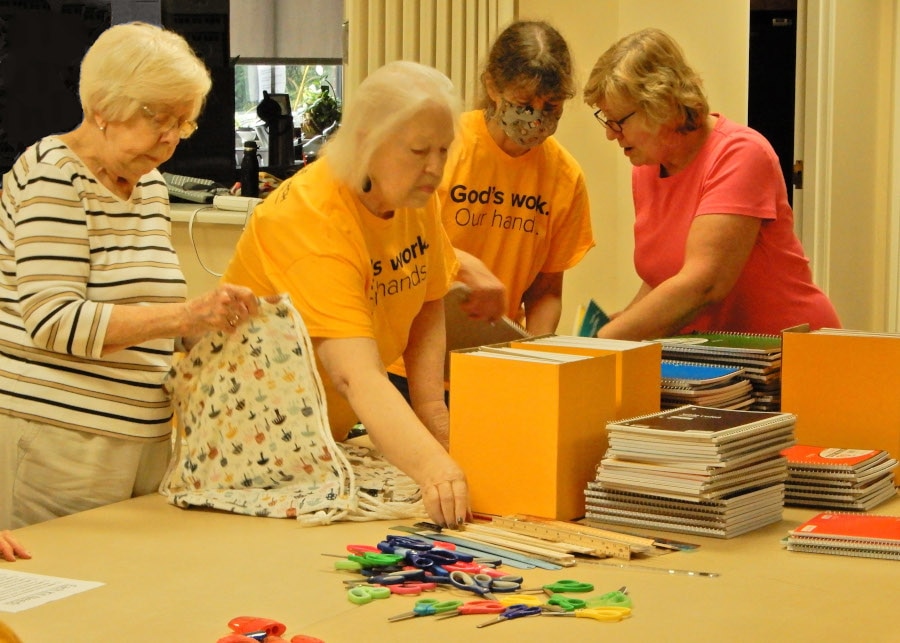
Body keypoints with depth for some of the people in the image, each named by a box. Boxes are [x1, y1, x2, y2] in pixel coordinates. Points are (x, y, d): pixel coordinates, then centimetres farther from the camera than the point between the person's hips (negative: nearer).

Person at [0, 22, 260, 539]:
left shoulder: (150, 184, 16)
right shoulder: (52, 176, -9)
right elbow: (53, 321, -19)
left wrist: (215, 321, 6)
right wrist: (185, 315, -25)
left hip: (142, 443, 8)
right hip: (59, 444, -8)